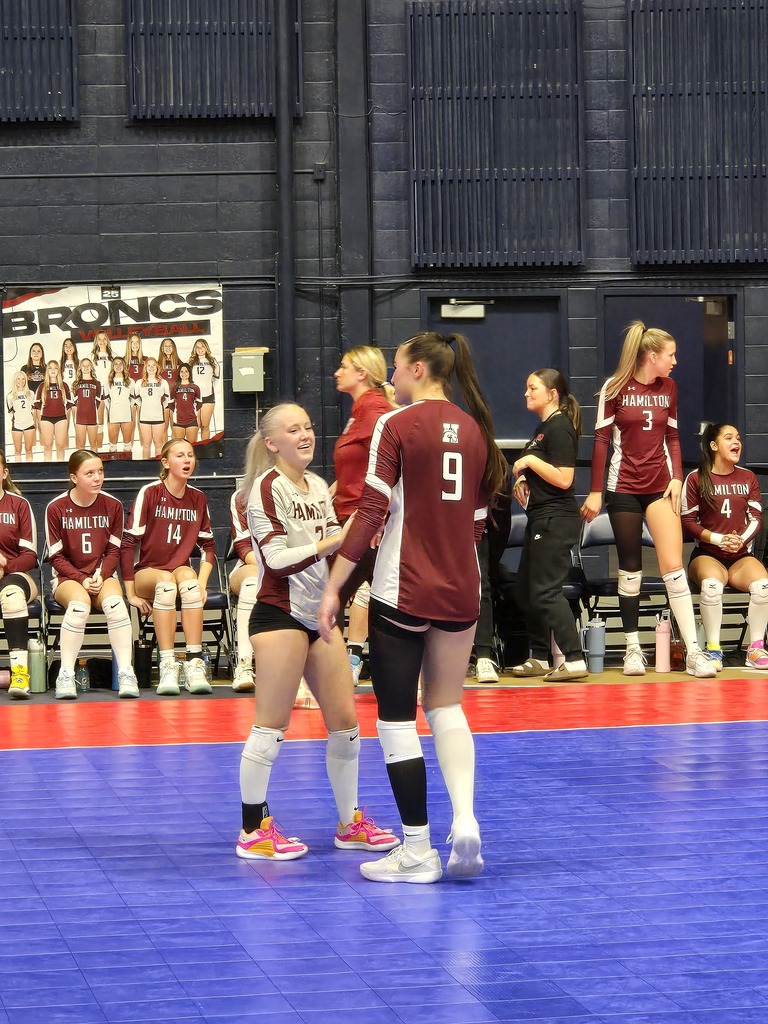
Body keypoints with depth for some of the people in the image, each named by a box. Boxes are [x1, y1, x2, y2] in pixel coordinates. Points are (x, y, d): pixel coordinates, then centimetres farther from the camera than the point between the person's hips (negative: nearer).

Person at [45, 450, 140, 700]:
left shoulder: (112, 505, 2)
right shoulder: (56, 508, -5)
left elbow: (114, 551, 6)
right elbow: (56, 557, -2)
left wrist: (101, 576, -12)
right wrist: (82, 580, -15)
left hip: (103, 576, 2)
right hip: (67, 578, -2)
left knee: (114, 602, -33)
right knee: (79, 603, -36)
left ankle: (126, 674, -33)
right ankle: (66, 676, -32)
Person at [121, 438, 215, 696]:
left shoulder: (198, 499, 7)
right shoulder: (149, 493, -7)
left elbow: (208, 546, 13)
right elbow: (128, 544, -9)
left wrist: (201, 584, -4)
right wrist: (131, 594, -13)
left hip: (183, 571, 3)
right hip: (147, 573, -3)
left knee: (187, 576, -33)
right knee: (165, 580, -37)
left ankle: (195, 665, -39)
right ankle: (167, 666, -42)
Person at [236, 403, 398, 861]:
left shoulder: (318, 486, 13)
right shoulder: (268, 488, -10)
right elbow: (277, 559, -18)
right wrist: (334, 540, -24)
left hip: (319, 613, 8)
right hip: (280, 613, -8)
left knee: (345, 720, 8)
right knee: (272, 726, -4)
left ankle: (350, 823, 19)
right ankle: (254, 831, 4)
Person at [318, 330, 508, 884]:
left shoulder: (396, 426, -9)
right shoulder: (475, 430, 9)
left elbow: (372, 512, -14)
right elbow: (478, 520, 13)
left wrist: (333, 587, -11)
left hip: (401, 594, -6)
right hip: (462, 591, 6)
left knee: (396, 715, 3)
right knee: (447, 706, 17)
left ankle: (418, 850, 5)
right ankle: (464, 821, -3)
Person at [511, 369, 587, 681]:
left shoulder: (559, 427, -14)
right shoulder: (542, 428, 17)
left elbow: (563, 479, -22)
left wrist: (530, 460, -16)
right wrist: (523, 480, 9)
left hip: (556, 520, -11)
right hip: (541, 519, 11)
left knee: (545, 592, -12)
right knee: (525, 591, 13)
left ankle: (574, 660, -11)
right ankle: (539, 659, 21)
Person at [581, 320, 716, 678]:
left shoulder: (669, 388, 6)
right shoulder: (614, 389, -6)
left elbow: (672, 437, 13)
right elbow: (602, 440, -3)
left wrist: (676, 478, -1)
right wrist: (595, 492, -5)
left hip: (661, 487, 2)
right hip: (624, 487, -2)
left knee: (674, 566, -7)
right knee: (630, 569, 4)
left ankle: (693, 651, -9)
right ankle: (633, 648, 13)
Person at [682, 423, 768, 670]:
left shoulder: (748, 478, 12)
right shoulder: (696, 479, 2)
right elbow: (688, 521, -1)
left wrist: (742, 539, -12)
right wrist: (718, 539, -14)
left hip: (741, 556, 3)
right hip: (707, 555, -2)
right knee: (711, 584, -38)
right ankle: (713, 649, -26)